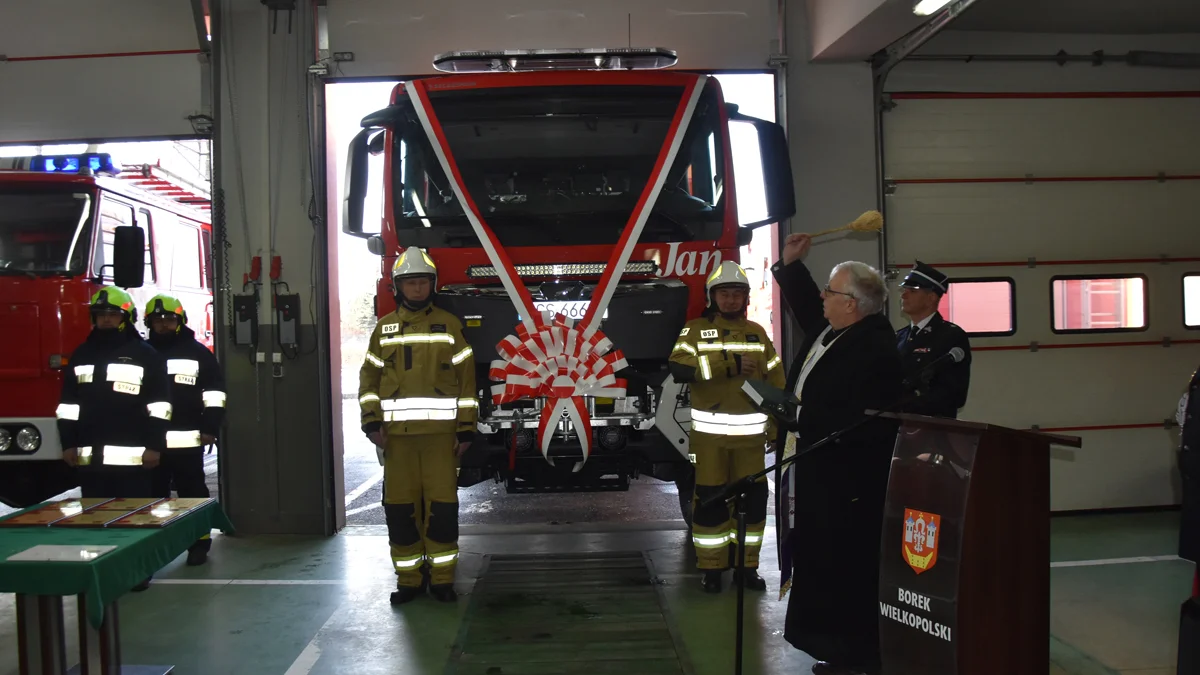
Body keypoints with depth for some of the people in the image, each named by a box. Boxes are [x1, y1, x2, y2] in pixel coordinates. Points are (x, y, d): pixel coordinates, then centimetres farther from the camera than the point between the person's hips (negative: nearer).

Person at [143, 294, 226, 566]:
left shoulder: (198, 352, 4)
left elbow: (214, 391, 3)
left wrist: (210, 427, -5)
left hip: (187, 440, -2)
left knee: (192, 493, 4)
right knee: (153, 494, 8)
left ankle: (199, 543, 10)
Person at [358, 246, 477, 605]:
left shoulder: (449, 325, 4)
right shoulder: (384, 329, 11)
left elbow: (466, 379, 3)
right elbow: (369, 378, 10)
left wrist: (466, 428, -1)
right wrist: (372, 423, -2)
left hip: (440, 432, -2)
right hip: (397, 433, 2)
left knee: (442, 507, -1)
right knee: (400, 508, 4)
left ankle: (442, 578, 12)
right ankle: (408, 579, 17)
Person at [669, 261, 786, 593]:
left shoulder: (757, 333, 11)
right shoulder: (695, 330, 0)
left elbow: (776, 380, 13)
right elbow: (679, 368, -18)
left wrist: (776, 422, 6)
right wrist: (729, 365, -22)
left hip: (749, 432, 3)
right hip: (710, 431, -3)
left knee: (753, 498, 6)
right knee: (710, 499, 2)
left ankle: (746, 566, 20)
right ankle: (712, 568, 14)